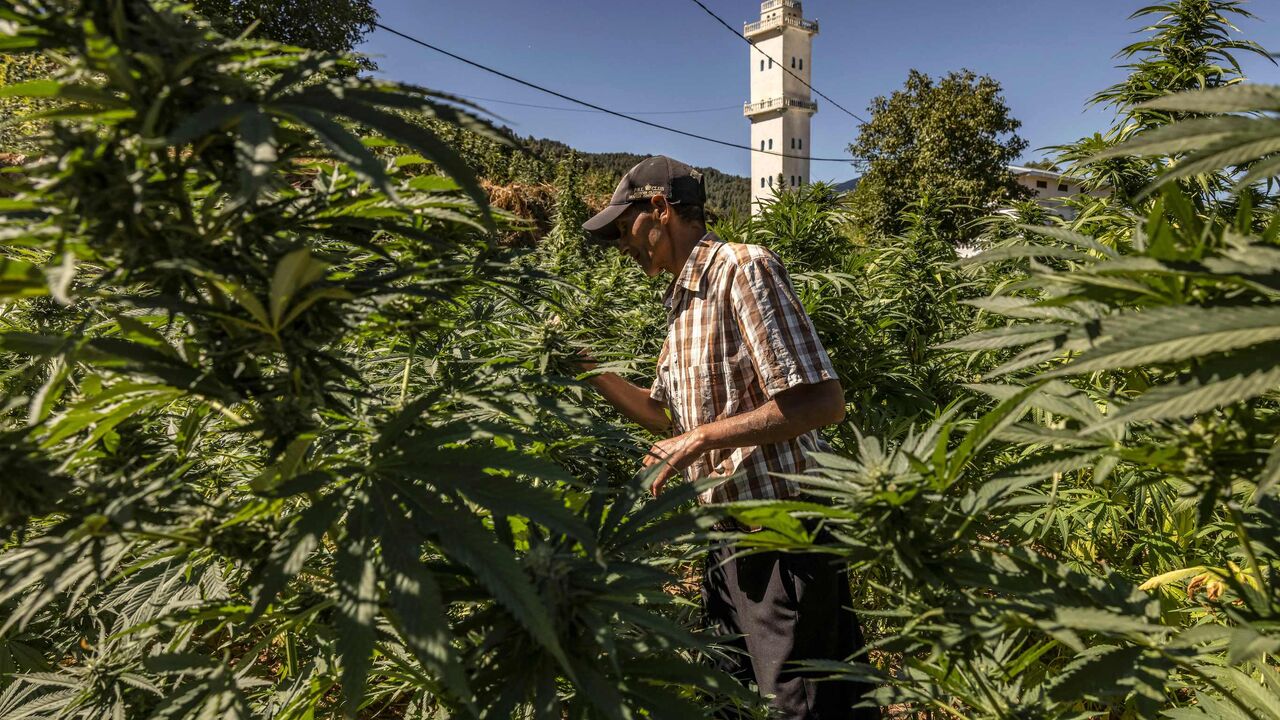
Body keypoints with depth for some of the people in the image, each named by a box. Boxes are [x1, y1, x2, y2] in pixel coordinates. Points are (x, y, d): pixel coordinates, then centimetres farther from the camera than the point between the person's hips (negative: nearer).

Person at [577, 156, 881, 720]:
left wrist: (702, 439, -20)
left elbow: (822, 402, -23)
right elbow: (669, 417, 19)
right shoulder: (681, 303, 12)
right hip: (730, 542, 9)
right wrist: (592, 371, 9)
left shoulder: (742, 268, -16)